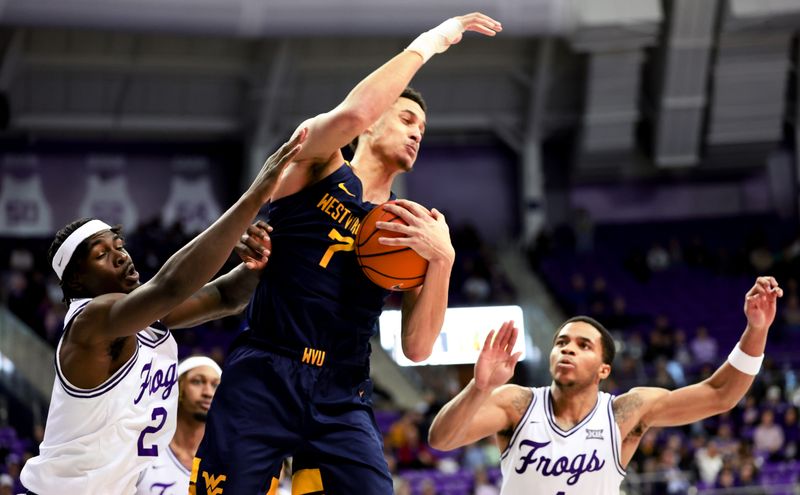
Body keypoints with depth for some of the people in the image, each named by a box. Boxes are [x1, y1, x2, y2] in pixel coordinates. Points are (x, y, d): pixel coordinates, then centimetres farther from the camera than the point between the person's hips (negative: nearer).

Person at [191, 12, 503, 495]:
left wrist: (441, 260, -9)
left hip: (342, 400, 4)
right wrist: (428, 43, -10)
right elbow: (352, 113, -20)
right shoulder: (318, 164, 5)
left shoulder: (415, 226, 15)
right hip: (263, 381, -4)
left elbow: (417, 348, 6)